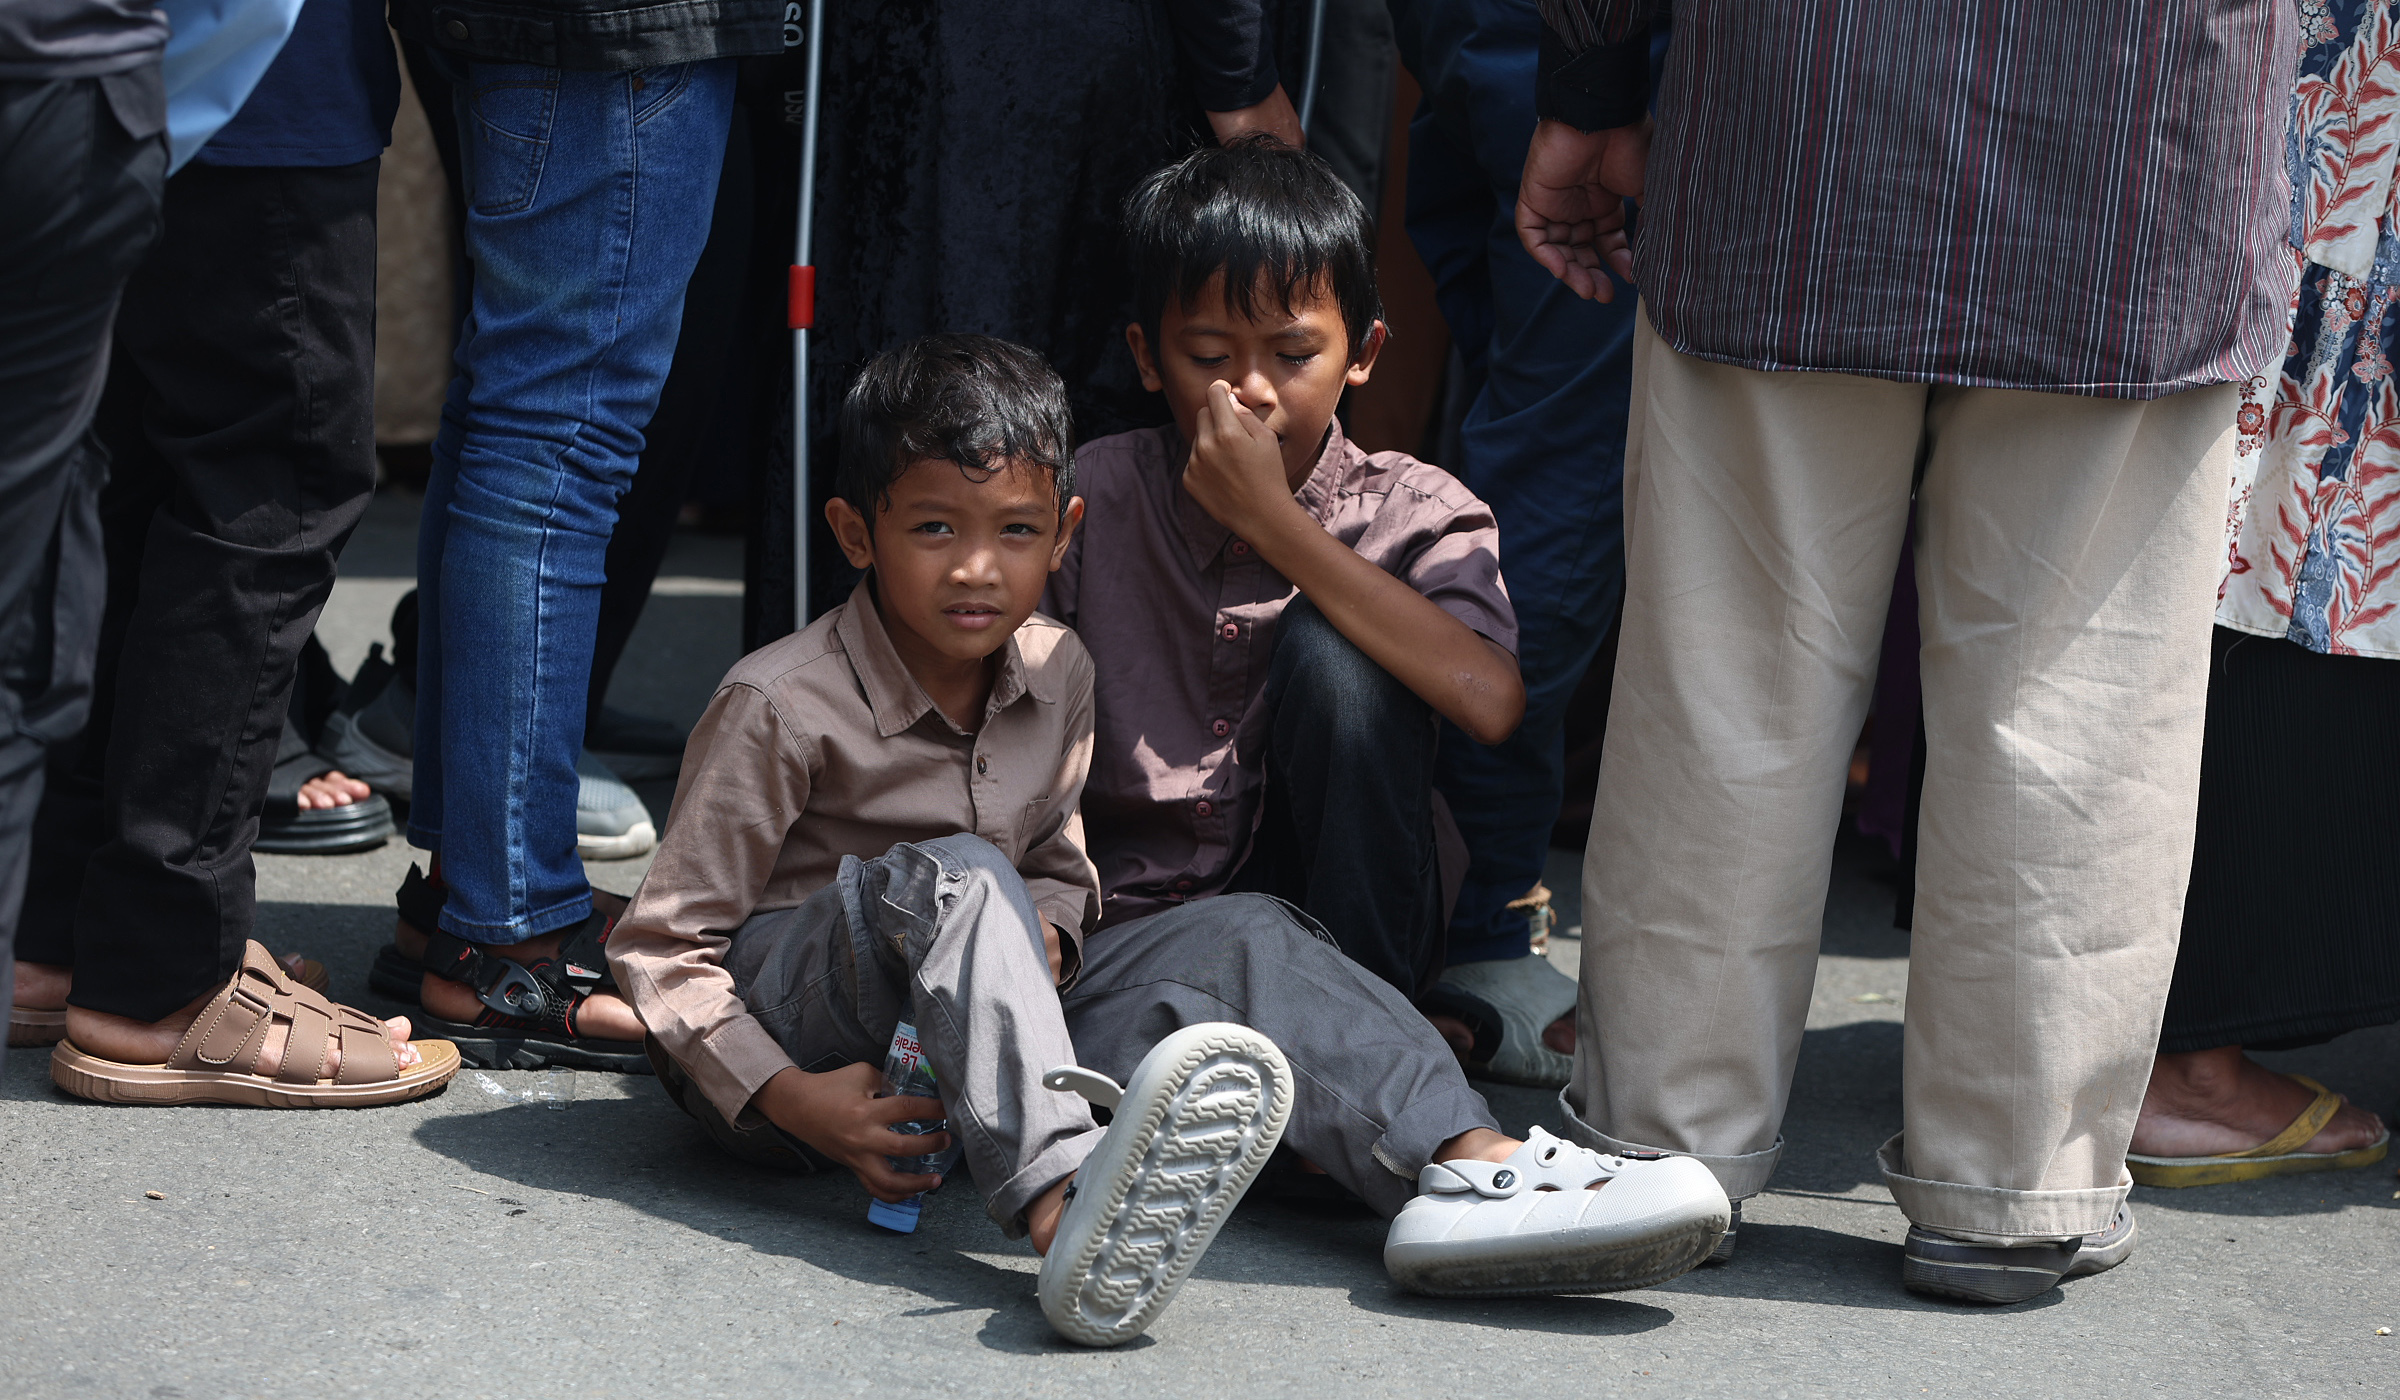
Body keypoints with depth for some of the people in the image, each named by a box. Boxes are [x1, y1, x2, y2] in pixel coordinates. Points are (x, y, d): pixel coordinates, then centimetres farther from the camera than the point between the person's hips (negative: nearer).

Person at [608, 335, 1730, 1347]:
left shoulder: (1056, 676, 7)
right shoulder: (780, 704, -13)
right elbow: (662, 944, -11)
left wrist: (1040, 939, -7)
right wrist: (792, 1101, -24)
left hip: (966, 1016, 6)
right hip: (789, 1020, -6)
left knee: (1240, 939, -12)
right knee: (948, 878, -36)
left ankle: (1465, 1170, -36)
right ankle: (1066, 1210, -63)